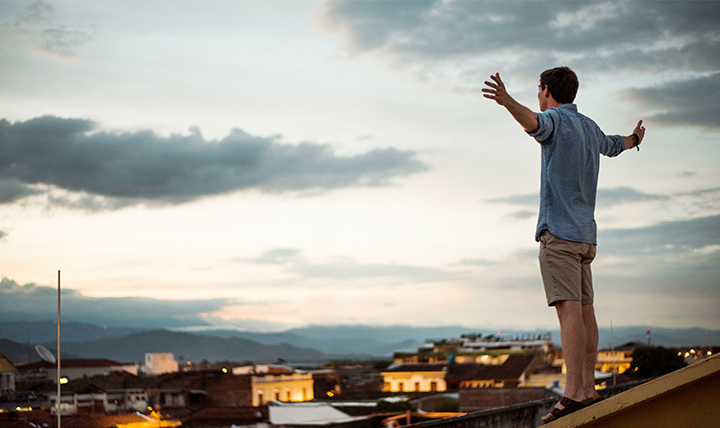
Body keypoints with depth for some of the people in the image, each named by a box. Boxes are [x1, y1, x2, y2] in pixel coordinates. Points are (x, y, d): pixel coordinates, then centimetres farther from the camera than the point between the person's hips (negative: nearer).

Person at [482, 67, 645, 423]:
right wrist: (635, 138, 67)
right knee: (585, 310, 6)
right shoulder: (590, 128, 21)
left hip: (559, 230, -8)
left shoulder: (556, 120, -3)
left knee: (570, 309, -16)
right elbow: (614, 145, 44)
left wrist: (507, 101, -48)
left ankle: (574, 393, -24)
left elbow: (533, 123, -29)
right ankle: (588, 390, 6)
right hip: (585, 233, 8)